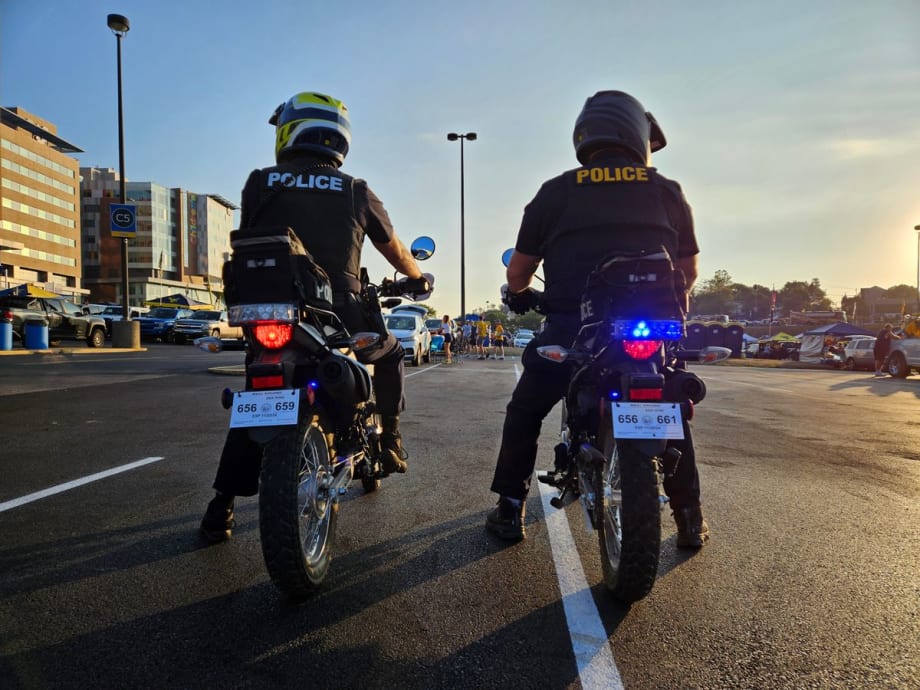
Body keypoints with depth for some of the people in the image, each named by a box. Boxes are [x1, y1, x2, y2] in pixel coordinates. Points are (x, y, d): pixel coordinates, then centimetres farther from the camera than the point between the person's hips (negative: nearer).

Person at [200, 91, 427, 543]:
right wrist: (417, 277, 39)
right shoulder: (356, 192, 7)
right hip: (339, 315, -1)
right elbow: (397, 254, 19)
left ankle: (222, 506, 17)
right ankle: (390, 441, 23)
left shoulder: (258, 183, 8)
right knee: (389, 354, 28)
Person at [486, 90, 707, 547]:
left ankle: (510, 512, 21)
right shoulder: (667, 192, 9)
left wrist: (518, 293, 30)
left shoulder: (556, 192, 5)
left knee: (524, 413, 20)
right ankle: (690, 519, 27)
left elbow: (517, 273, 7)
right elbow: (688, 271, 14)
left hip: (571, 331, -1)